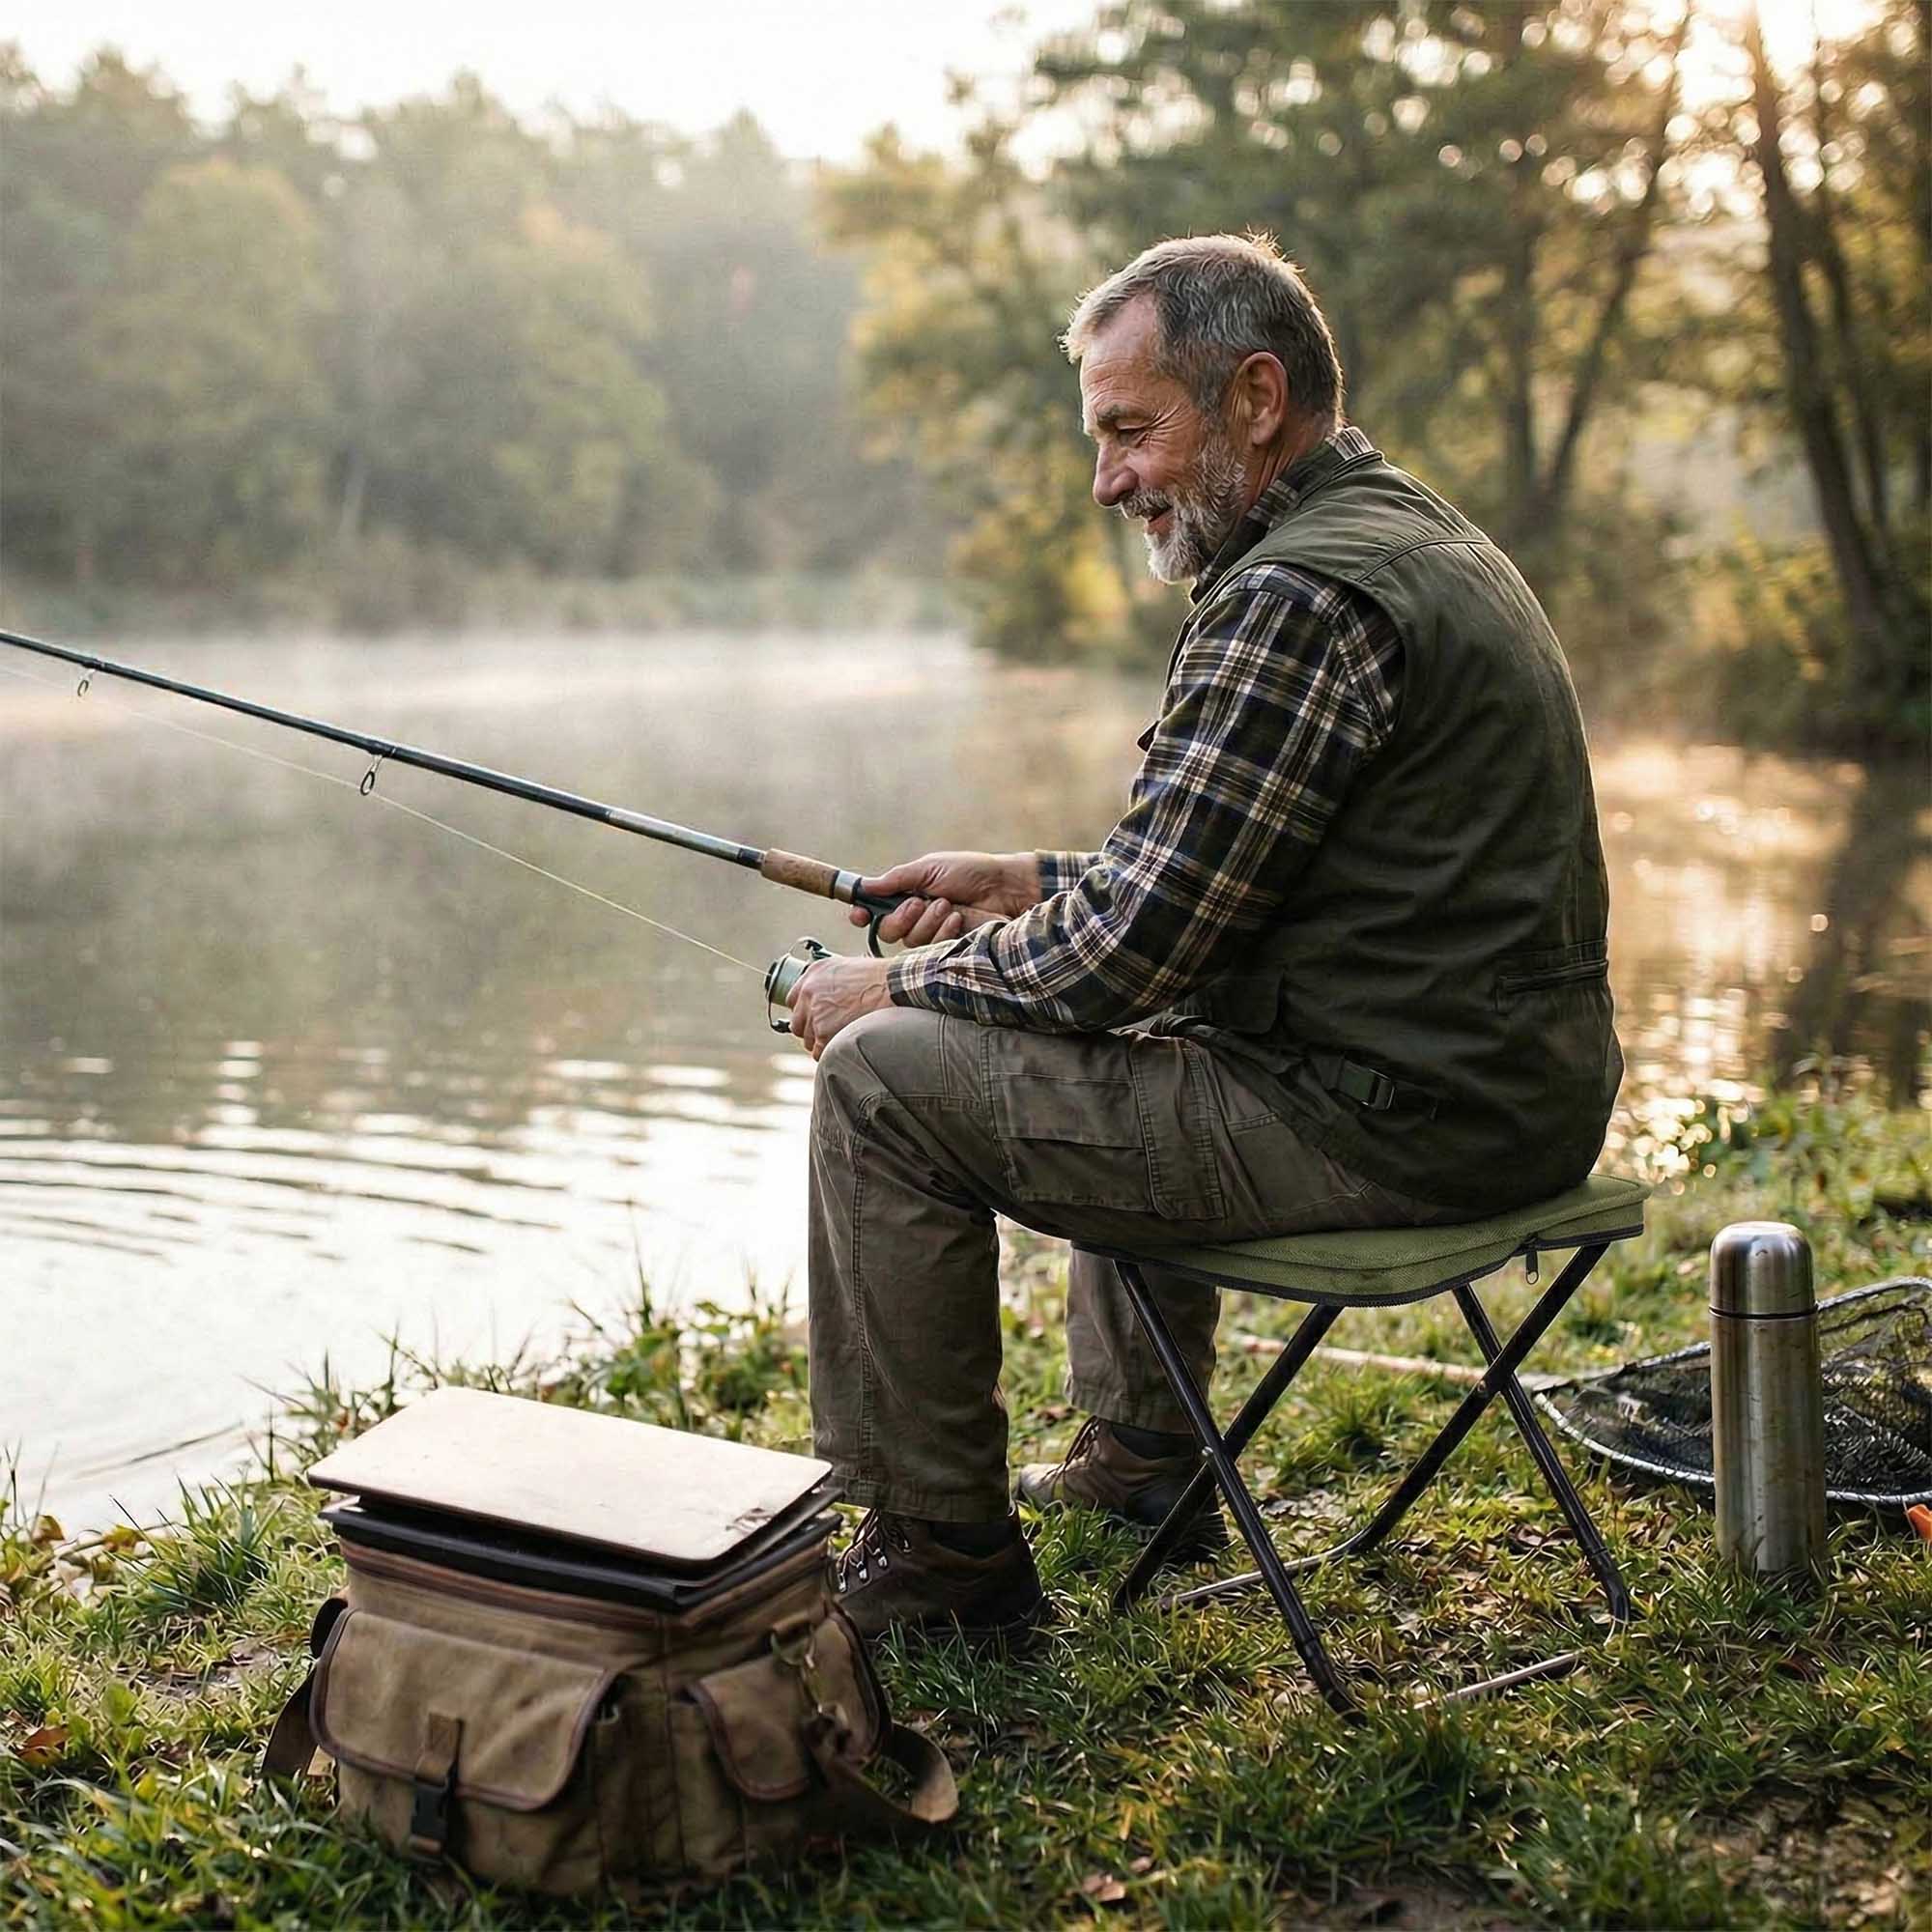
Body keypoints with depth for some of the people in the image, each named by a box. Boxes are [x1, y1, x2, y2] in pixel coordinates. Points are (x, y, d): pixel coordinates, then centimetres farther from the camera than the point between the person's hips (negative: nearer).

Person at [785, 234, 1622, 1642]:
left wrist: (899, 985, -4)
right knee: (1130, 1040, 34)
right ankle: (1140, 1458, 39)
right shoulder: (1413, 535, 14)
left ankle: (939, 1553, 5)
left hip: (1390, 1122, -11)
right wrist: (1032, 881, 15)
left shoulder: (1297, 599, -19)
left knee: (888, 1078, -7)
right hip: (1516, 1094, 11)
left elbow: (1133, 943, -19)